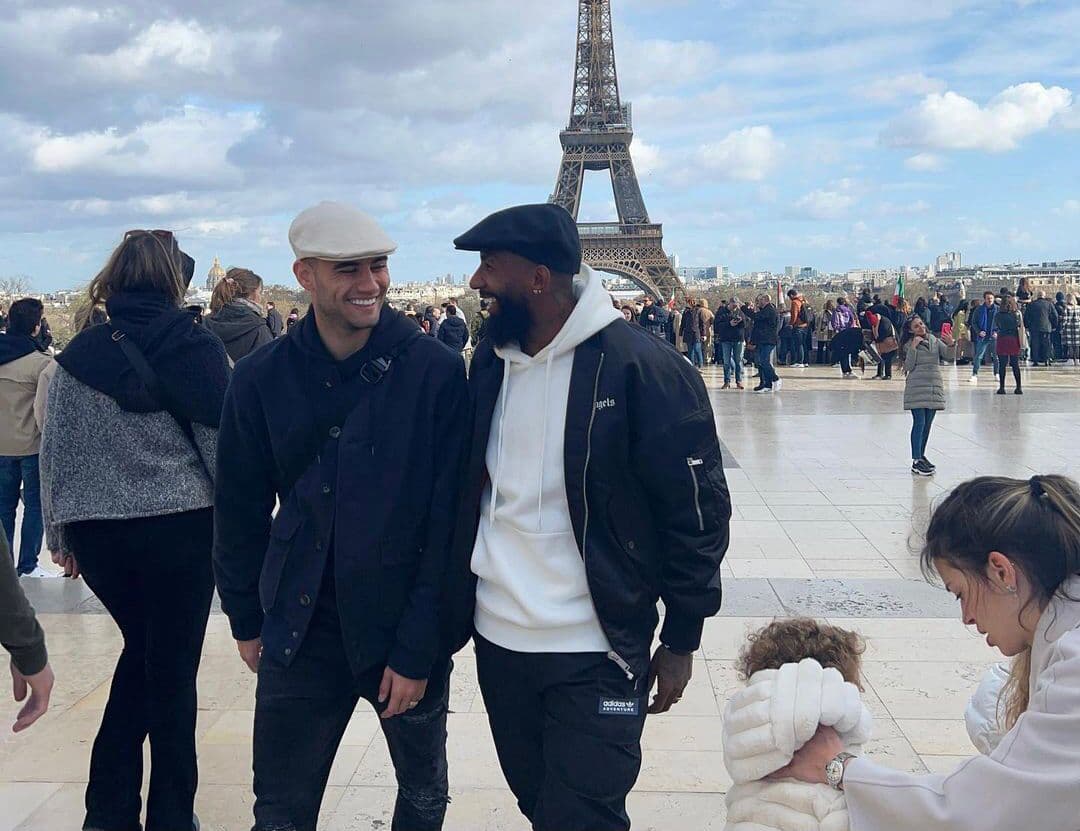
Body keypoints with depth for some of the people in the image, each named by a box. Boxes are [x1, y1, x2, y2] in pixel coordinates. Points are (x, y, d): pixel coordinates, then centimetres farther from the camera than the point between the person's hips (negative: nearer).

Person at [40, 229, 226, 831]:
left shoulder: (80, 354, 2)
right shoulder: (196, 347, -7)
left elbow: (56, 452, 5)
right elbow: (221, 443, -6)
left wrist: (62, 533, 13)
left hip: (96, 532, 4)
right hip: (179, 527, -4)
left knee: (142, 649, 23)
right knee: (172, 668, 8)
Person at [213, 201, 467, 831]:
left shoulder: (435, 371, -13)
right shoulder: (264, 378, -5)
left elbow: (449, 518, -12)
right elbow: (241, 511, 6)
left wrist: (419, 648, -12)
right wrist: (246, 620, 9)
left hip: (408, 632, -1)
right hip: (301, 630, 2)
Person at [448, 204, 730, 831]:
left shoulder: (643, 369, -16)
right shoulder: (491, 362, 3)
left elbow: (698, 514, -11)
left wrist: (681, 641, -7)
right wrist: (458, 604, 15)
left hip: (595, 656, -6)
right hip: (497, 639, 6)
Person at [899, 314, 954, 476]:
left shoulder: (935, 341, 8)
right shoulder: (909, 345, -1)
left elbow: (948, 356, 0)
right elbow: (908, 367, -11)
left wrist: (950, 345, -19)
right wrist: (914, 347, -17)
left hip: (934, 387, 4)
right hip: (916, 387, -4)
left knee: (928, 424, 10)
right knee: (919, 423, -10)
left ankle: (921, 455, 23)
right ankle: (916, 461, -10)